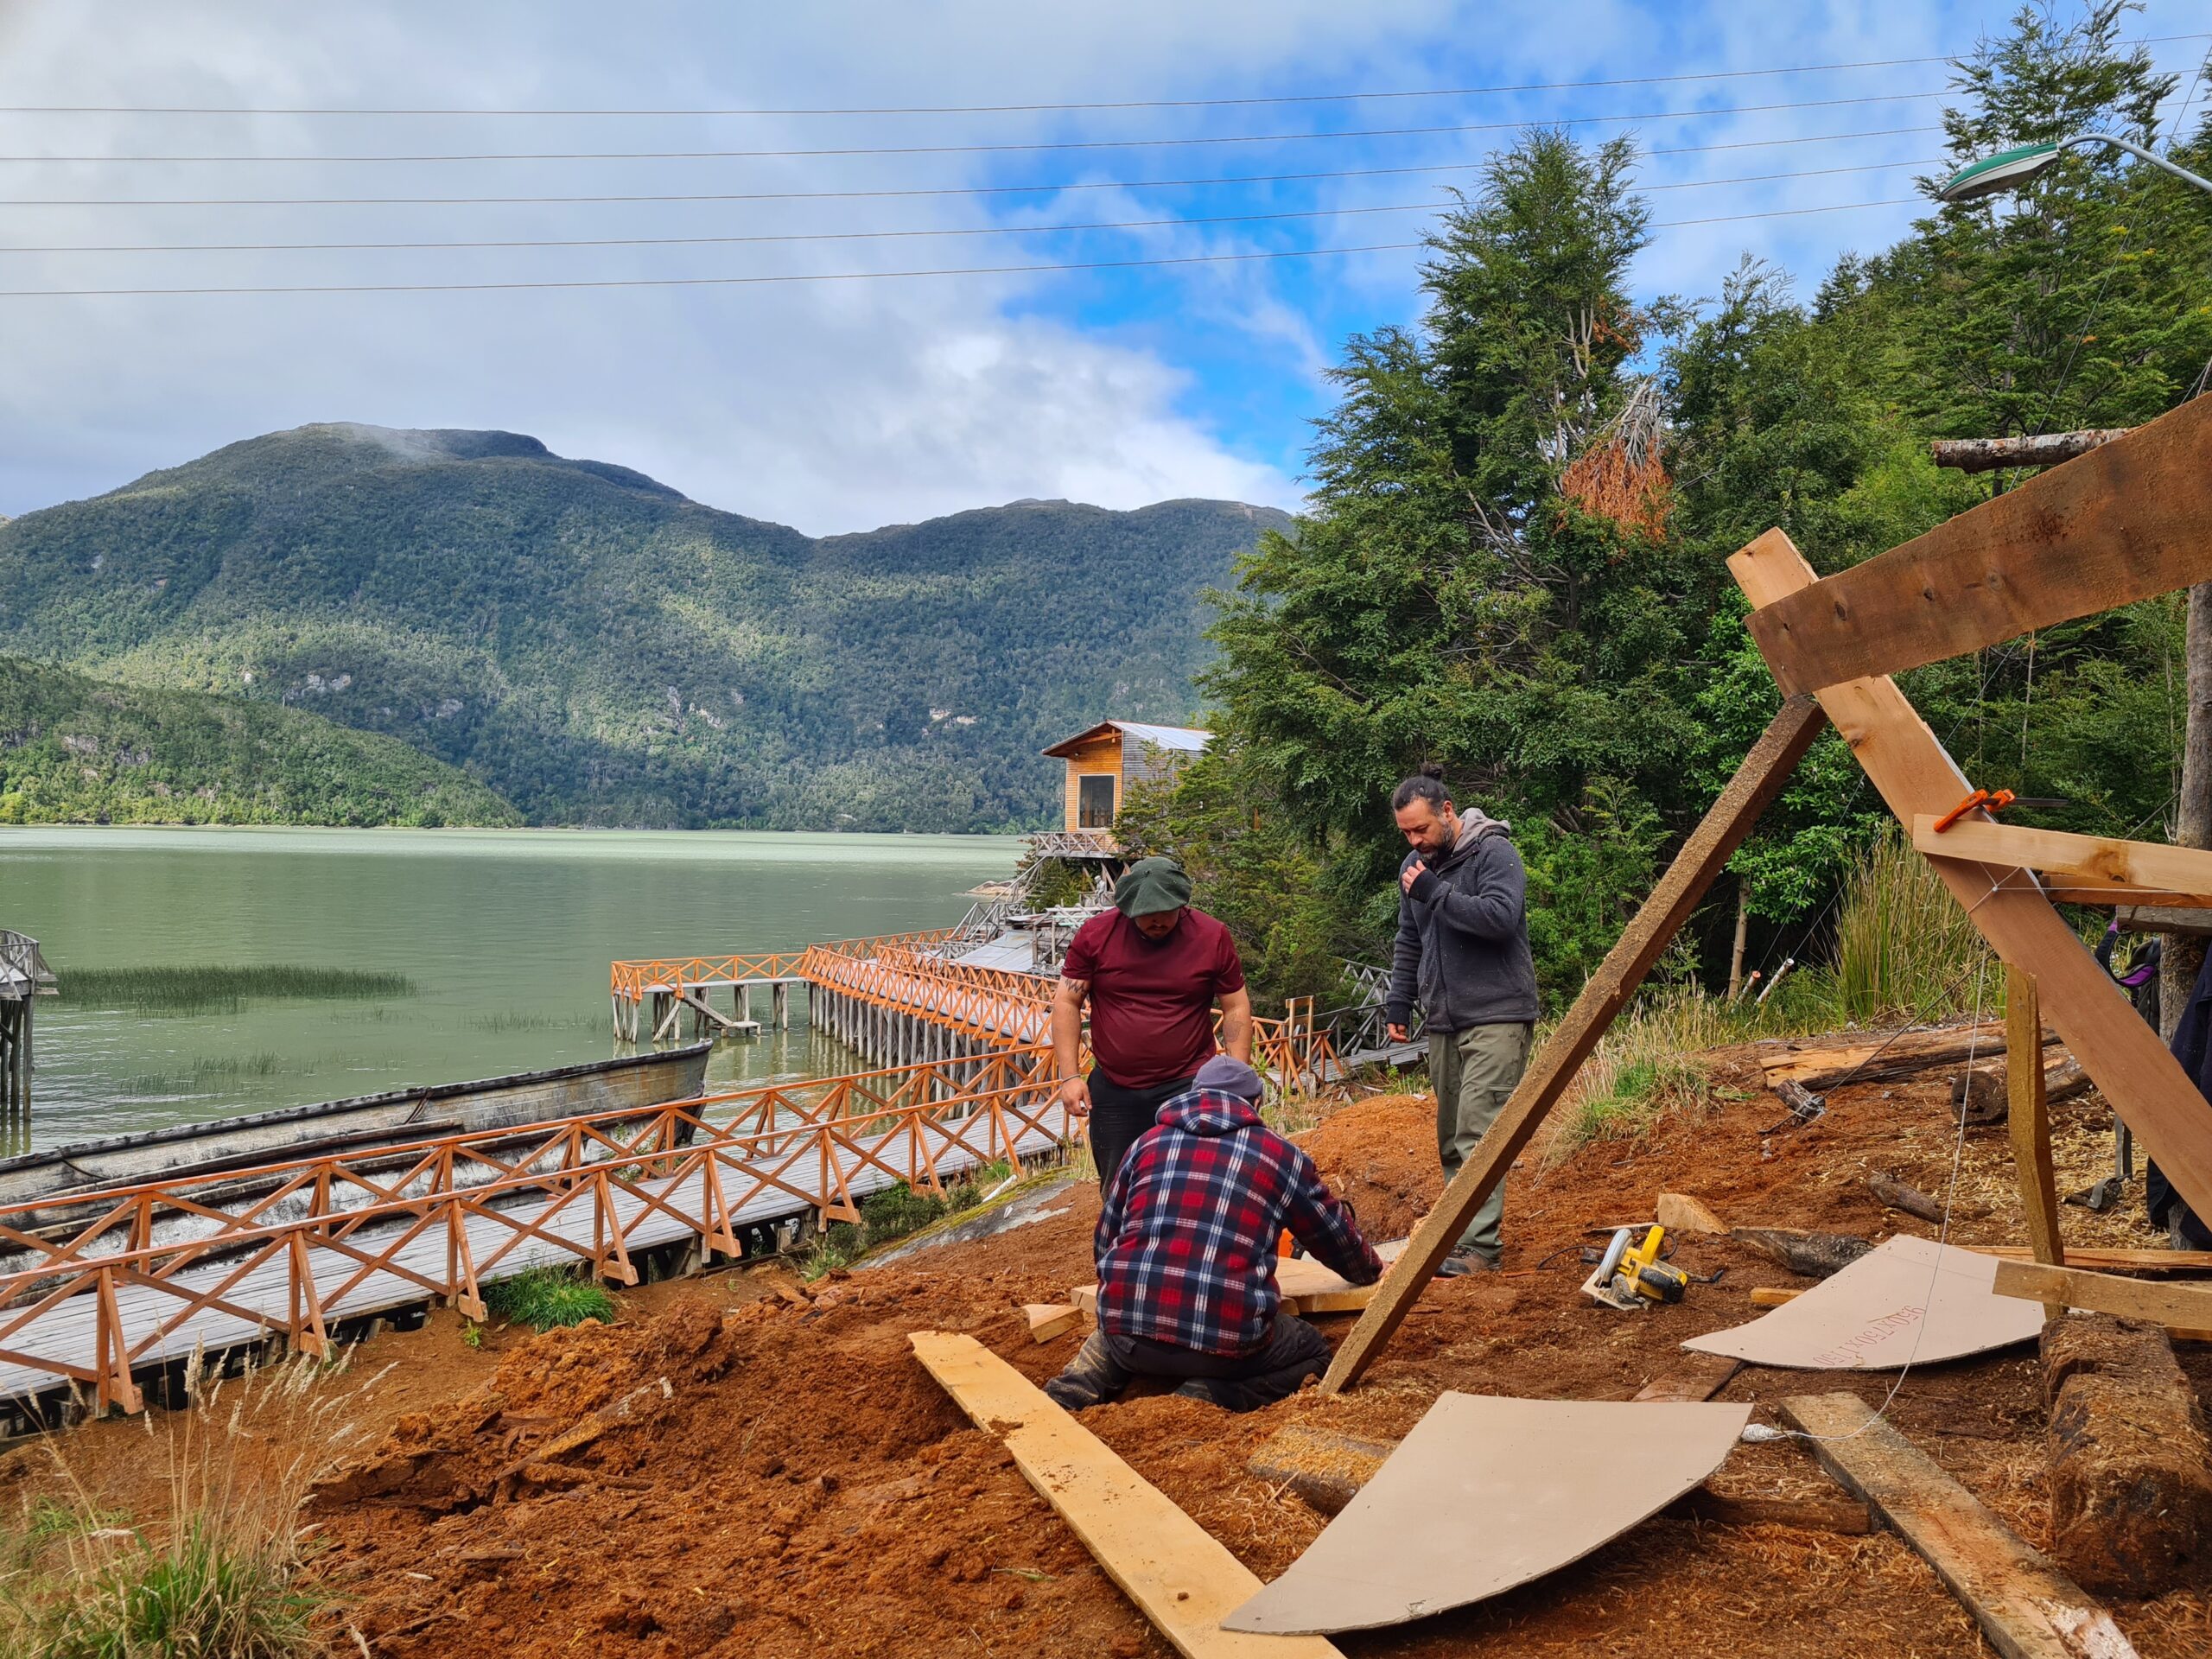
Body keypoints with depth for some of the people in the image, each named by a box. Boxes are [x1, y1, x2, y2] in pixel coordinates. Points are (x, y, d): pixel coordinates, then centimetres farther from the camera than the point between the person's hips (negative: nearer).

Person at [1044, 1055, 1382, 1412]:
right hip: (1224, 1338, -4)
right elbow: (1339, 1239, 23)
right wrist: (1373, 1272, 45)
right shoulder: (1282, 1155, 10)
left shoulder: (1148, 1142, 15)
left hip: (1129, 1333, 4)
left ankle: (1086, 1379, 7)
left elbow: (1104, 1239, 22)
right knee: (1313, 1351, 23)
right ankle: (1208, 1395, -2)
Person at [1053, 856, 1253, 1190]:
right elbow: (1066, 1003, -1)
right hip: (1113, 1091, 2)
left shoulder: (1213, 937, -6)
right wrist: (1070, 1076, -7)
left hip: (1187, 1088, -1)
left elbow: (1236, 1008, 2)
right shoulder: (1095, 934, -6)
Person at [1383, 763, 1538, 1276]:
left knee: (1479, 1132, -14)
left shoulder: (1493, 853, -9)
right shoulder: (1415, 865, 14)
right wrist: (1399, 1003, 14)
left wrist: (1437, 894, -20)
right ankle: (1459, 1229, 15)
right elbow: (1408, 943, 21)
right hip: (1444, 1021, 8)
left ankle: (1479, 1245, -14)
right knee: (1451, 1137, 8)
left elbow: (1501, 917, -24)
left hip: (1496, 1016, -8)